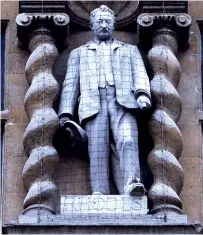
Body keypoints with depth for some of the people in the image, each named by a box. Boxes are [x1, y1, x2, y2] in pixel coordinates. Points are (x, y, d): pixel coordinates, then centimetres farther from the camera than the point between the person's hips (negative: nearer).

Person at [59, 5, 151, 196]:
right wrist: (66, 113, 4)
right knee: (97, 149, -15)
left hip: (123, 102, -1)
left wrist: (142, 93, -10)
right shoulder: (78, 53, 30)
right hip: (94, 104, 1)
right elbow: (70, 84, 20)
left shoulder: (130, 50, 30)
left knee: (127, 141, -25)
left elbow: (140, 74, 14)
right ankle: (99, 193, -25)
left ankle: (132, 185, -41)